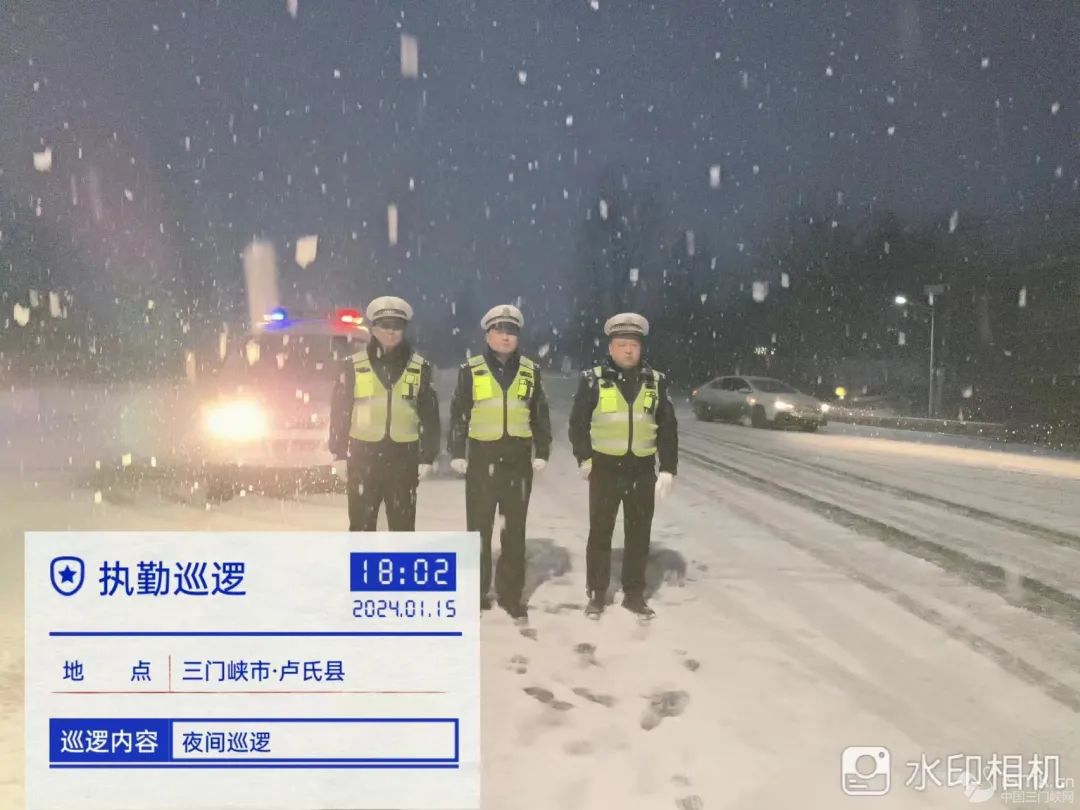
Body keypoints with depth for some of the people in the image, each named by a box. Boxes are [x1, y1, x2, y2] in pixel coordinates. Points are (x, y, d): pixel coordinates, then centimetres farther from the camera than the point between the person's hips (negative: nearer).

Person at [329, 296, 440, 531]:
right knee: (361, 524, 7)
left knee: (403, 525, 9)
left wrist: (427, 457, 1)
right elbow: (340, 411, 3)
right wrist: (340, 454, 0)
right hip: (364, 455, 0)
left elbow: (429, 416, 4)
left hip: (404, 456, 1)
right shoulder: (355, 365, 0)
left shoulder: (420, 367, 3)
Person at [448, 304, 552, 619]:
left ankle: (510, 593, 18)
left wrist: (542, 452, 4)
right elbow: (458, 414, 2)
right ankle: (476, 593, 17)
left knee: (514, 529, 8)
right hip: (483, 457, -2)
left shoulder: (531, 371, 8)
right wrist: (457, 453, -2)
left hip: (518, 459, 2)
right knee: (479, 527, 5)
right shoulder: (471, 370, 1)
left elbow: (540, 415, 10)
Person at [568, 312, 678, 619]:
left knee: (639, 535, 10)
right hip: (605, 468, -2)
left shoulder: (656, 381, 5)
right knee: (600, 533, 6)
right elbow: (578, 423, 0)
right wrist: (584, 458, -7)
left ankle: (634, 594, 24)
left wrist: (668, 468, 0)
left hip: (643, 469, 3)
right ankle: (597, 594, 20)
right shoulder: (593, 379, -3)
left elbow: (668, 428, 6)